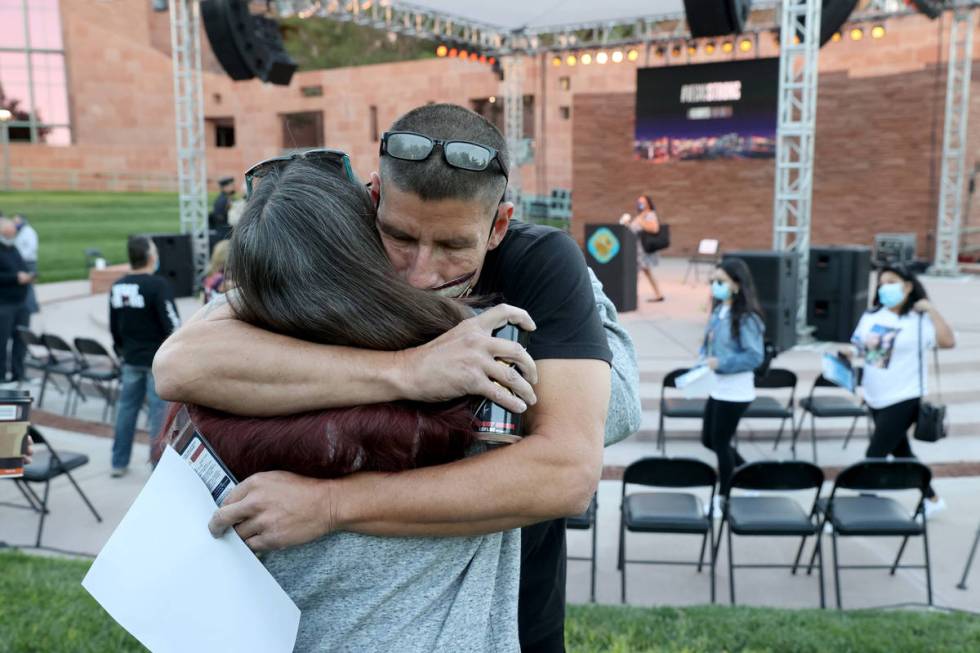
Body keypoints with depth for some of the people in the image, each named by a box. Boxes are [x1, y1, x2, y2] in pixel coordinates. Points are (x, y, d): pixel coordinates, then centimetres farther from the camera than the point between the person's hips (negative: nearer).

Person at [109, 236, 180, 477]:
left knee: (127, 408, 15)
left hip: (132, 359, 7)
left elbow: (114, 327, 14)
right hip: (158, 359, -7)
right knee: (160, 411, 1)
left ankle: (119, 463, 24)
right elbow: (172, 325, -17)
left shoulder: (117, 287, 6)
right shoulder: (158, 285, -16)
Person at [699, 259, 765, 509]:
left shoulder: (746, 318, -18)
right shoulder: (719, 311, 5)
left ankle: (724, 498, 24)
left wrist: (721, 364, -25)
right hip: (717, 389, 8)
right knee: (709, 440, 17)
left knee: (720, 442, 4)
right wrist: (704, 359, -2)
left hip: (735, 392, -8)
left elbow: (755, 356, -21)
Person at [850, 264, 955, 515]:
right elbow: (858, 347, 15)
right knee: (901, 453, 18)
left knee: (875, 455, -8)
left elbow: (948, 341, -24)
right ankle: (931, 499, 36)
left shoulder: (919, 320, -10)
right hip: (875, 399, 7)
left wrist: (931, 310, -22)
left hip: (904, 399, -7)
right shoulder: (871, 316, 7)